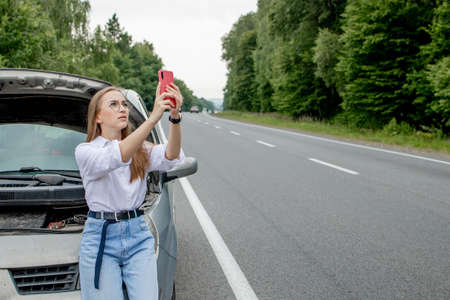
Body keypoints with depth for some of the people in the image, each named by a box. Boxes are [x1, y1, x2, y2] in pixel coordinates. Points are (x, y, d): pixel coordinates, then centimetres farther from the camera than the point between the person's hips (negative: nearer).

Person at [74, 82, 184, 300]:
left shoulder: (141, 150, 9)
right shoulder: (85, 151, -4)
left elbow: (170, 157, -13)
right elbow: (117, 157, -26)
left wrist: (175, 118, -30)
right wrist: (153, 118, -36)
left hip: (138, 235, 3)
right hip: (100, 237, -3)